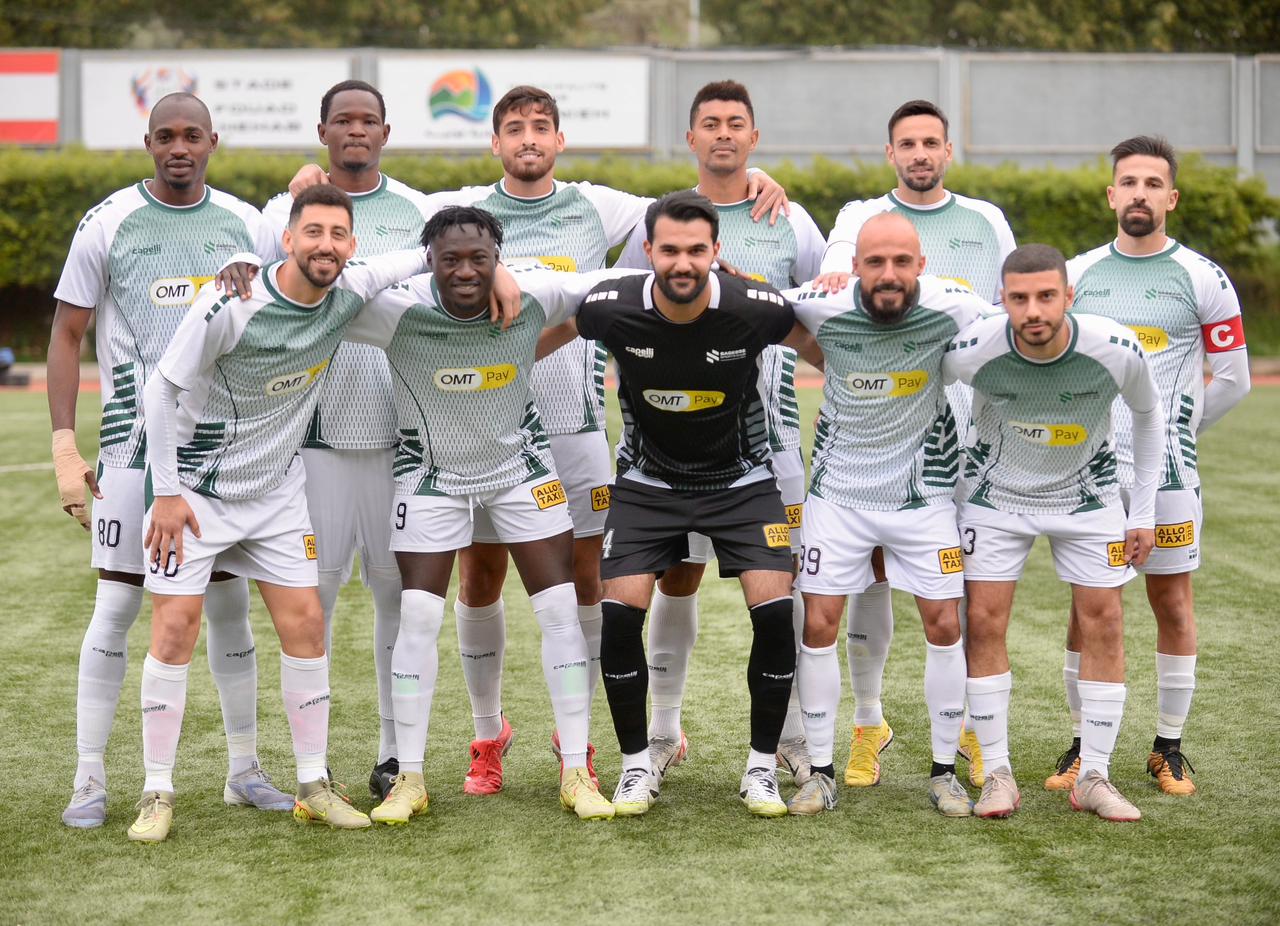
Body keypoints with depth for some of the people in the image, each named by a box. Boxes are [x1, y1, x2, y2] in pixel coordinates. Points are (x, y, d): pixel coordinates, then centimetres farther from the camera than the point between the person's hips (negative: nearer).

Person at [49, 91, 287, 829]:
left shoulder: (247, 226, 6)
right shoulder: (109, 225, -2)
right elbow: (68, 335, 0)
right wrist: (64, 447, -7)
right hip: (137, 436, -3)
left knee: (231, 602, 8)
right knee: (117, 606, -4)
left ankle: (245, 769, 17)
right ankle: (90, 780, 1)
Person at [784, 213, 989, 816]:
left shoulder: (949, 307, -18)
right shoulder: (824, 307, -17)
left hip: (923, 490, 0)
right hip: (838, 490, 0)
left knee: (944, 624, -1)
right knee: (819, 625, -3)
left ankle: (945, 771, 14)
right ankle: (821, 772, 10)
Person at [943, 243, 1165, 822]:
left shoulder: (1116, 349, -26)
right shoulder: (972, 351, -28)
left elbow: (1148, 415, -4)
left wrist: (1143, 512, -1)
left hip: (1087, 492, 1)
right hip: (995, 491, -1)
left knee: (1103, 621, -3)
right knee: (984, 620, -8)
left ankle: (1093, 778, 5)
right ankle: (998, 775, 1)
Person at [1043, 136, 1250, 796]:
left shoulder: (1201, 278, 0)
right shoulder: (1078, 274, 7)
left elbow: (1232, 378, 5)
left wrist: (1172, 431, 8)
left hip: (1167, 469, -1)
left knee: (1172, 603, 3)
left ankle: (1168, 748, 12)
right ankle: (1083, 745, 13)